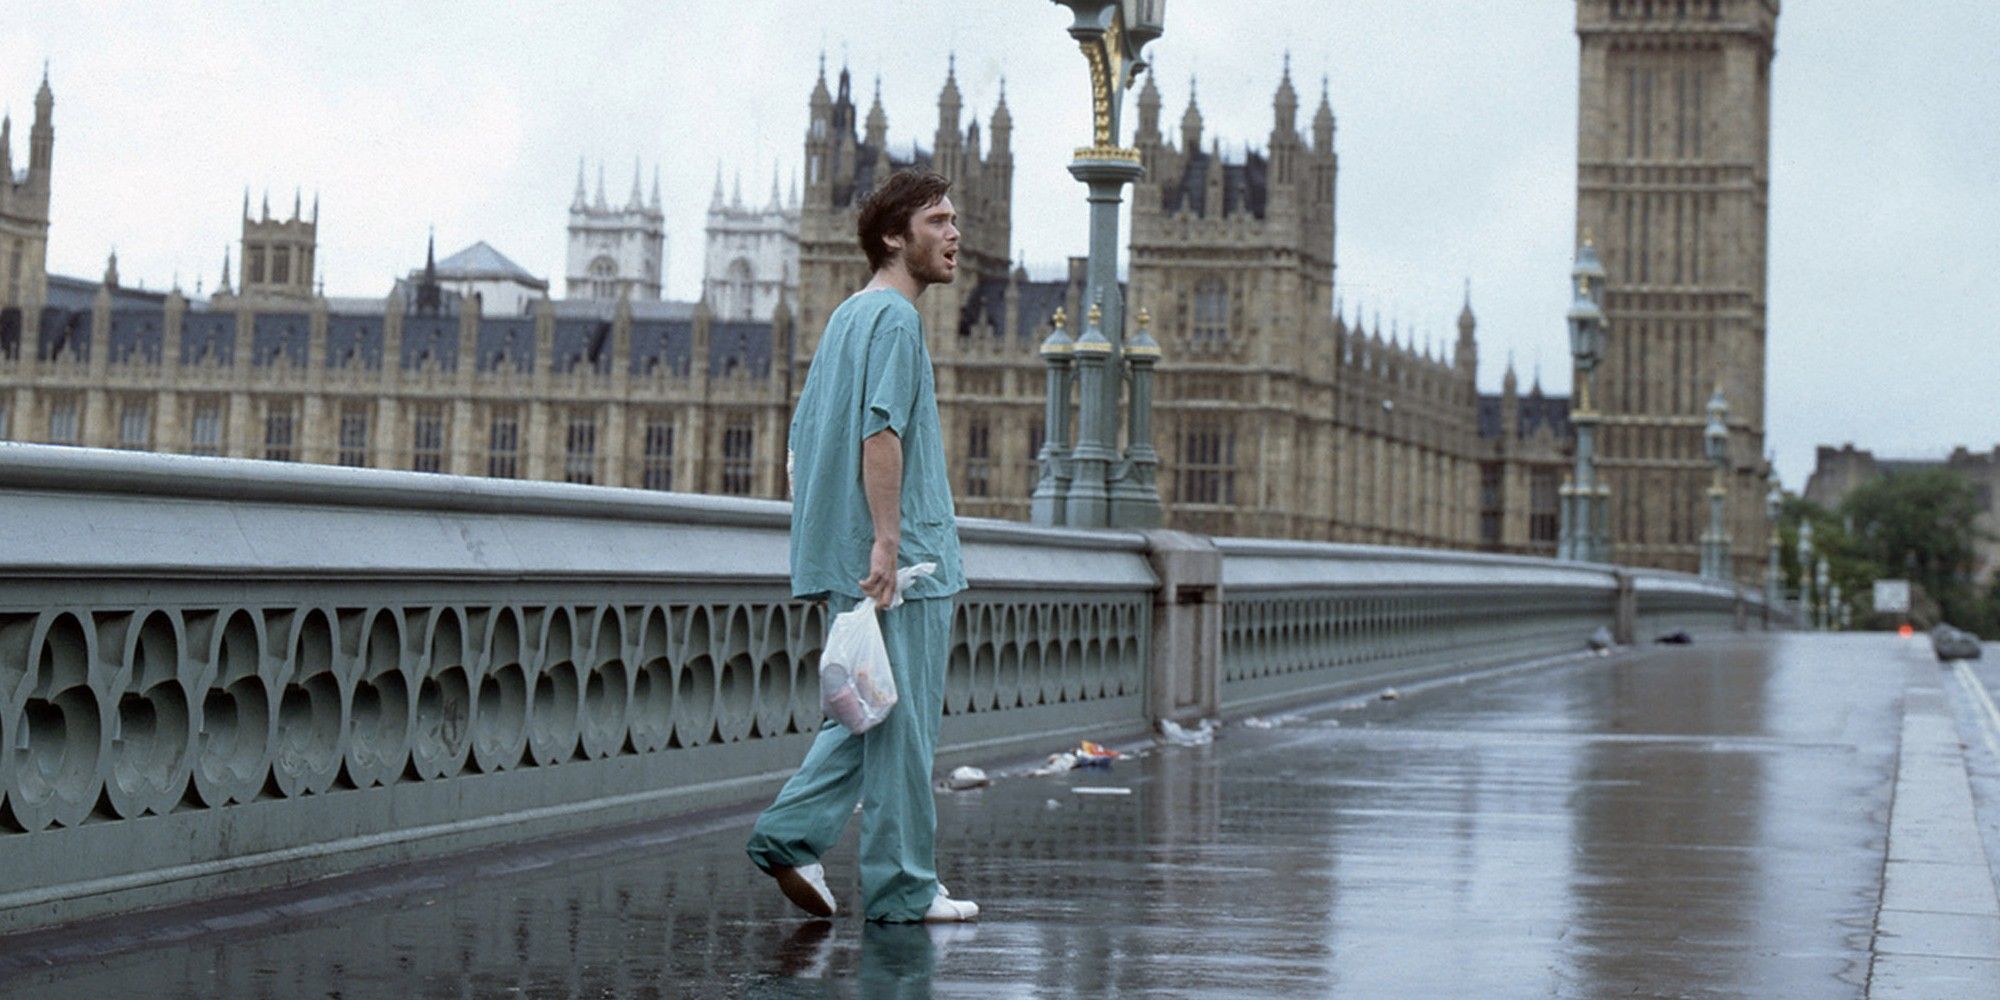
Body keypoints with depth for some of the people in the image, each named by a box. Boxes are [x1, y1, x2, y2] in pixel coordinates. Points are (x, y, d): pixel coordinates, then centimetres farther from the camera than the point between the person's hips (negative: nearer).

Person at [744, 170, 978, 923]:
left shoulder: (847, 316, 19)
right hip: (904, 563, -9)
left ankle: (790, 834, 7)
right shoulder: (893, 318, -10)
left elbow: (804, 437, 21)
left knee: (877, 715, 16)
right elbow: (881, 431, -21)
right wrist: (886, 538, -24)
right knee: (901, 723, -3)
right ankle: (902, 889, 3)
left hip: (854, 563, 9)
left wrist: (827, 545, 22)